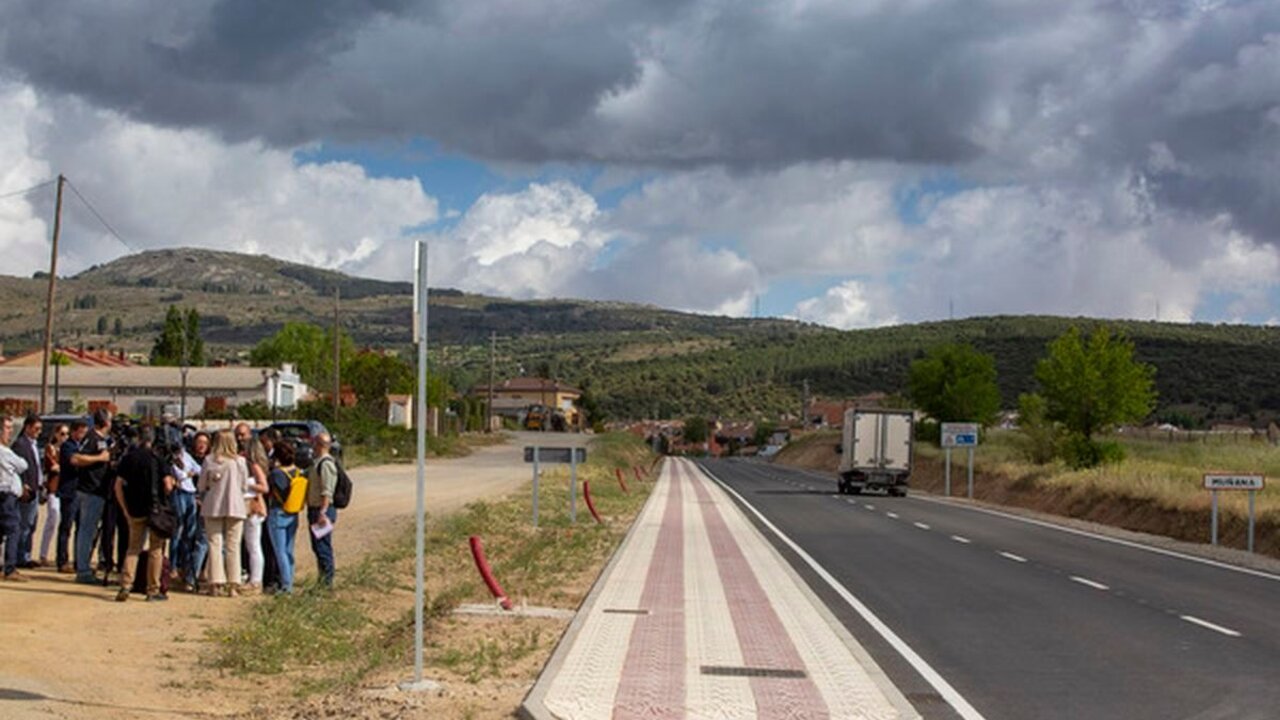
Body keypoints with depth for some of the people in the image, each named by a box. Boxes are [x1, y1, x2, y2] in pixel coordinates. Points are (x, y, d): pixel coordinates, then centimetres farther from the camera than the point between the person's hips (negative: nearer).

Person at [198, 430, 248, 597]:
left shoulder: (209, 460, -4)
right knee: (233, 546, 4)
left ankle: (216, 583, 3)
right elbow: (245, 486, 4)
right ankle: (233, 584, 2)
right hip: (235, 507, 0)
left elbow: (201, 487, 3)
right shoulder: (240, 461, -4)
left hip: (213, 507, 0)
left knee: (215, 544, 6)